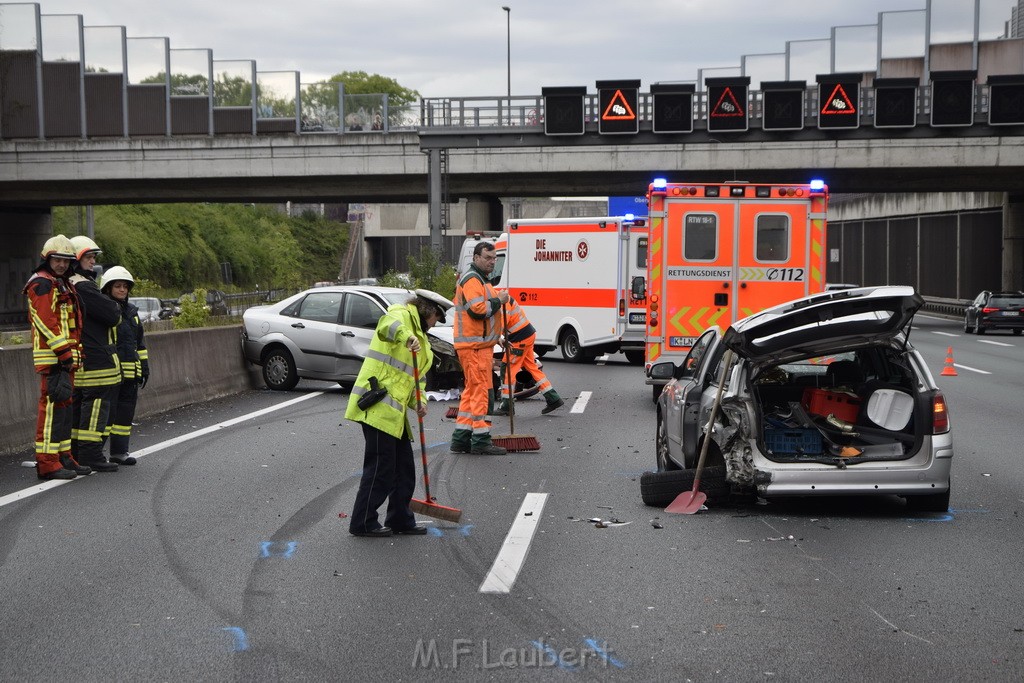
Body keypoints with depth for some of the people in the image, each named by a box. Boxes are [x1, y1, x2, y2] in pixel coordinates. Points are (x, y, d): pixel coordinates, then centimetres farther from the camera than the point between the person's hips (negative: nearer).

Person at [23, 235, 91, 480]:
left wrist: (74, 353, 21)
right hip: (52, 358, -10)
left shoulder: (63, 285, 22)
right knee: (53, 406, -10)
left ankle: (63, 457, 20)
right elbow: (46, 322, -18)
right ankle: (47, 463, -9)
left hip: (66, 357, 10)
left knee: (64, 407, 13)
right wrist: (64, 352, -21)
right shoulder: (42, 284, -10)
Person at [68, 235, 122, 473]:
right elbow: (112, 315, -17)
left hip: (78, 358, 11)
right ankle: (91, 453, -6)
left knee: (78, 403, 15)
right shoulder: (83, 286, -16)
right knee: (96, 402, -7)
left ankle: (75, 452, 22)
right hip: (95, 357, -10)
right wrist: (116, 308, 3)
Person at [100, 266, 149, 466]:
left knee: (126, 411, 10)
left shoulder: (131, 311, 17)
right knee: (107, 412, -8)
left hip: (131, 372, 7)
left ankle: (119, 451, 17)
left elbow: (140, 341, 22)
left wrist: (144, 366, 18)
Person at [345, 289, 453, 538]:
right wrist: (406, 337, -50)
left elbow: (418, 376, 24)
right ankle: (363, 523, 2)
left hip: (394, 409, 10)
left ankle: (400, 520, 25)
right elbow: (388, 324, -31)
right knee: (380, 465, -6)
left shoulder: (420, 336, 25)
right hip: (377, 405, -10)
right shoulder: (402, 315, -5)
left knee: (404, 466, 15)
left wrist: (418, 401, 6)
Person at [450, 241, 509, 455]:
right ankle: (481, 441, -6)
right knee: (480, 390, -9)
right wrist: (498, 300, -13)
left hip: (480, 345, 11)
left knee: (471, 390, 12)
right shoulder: (471, 279, -13)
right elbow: (478, 309, -25)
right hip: (474, 346, -11)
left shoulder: (481, 279, 23)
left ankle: (461, 439, 17)